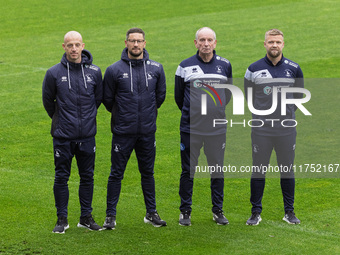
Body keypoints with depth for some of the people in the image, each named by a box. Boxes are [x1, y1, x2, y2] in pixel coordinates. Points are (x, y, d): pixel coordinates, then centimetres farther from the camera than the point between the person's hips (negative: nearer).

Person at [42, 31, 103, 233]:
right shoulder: (54, 73, -5)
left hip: (87, 135, 2)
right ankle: (62, 219, 14)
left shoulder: (94, 72, 0)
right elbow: (47, 100, 9)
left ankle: (86, 217, 19)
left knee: (87, 177, 8)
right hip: (63, 136, -2)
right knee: (62, 177, 4)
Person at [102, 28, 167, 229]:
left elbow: (160, 95, 14)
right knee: (117, 173, 2)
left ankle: (152, 213, 21)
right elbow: (107, 99, 5)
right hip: (122, 132, -2)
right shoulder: (115, 70, -5)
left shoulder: (156, 69, 2)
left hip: (147, 131, 2)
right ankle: (111, 215, 9)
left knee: (148, 172, 11)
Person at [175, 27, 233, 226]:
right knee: (188, 170, 3)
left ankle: (218, 210, 18)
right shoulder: (185, 66, 0)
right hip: (190, 129, -1)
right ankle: (185, 211, 14)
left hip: (217, 128, 1)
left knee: (218, 170, 7)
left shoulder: (225, 65, 5)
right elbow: (179, 96, 12)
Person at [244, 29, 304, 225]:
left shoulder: (293, 69, 3)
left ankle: (289, 212, 17)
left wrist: (287, 112, 12)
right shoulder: (254, 69, -1)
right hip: (261, 129, -1)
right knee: (258, 170, 1)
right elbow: (249, 96, 12)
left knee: (287, 170, 7)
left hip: (287, 129, 1)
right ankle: (256, 212, 11)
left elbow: (299, 95, 17)